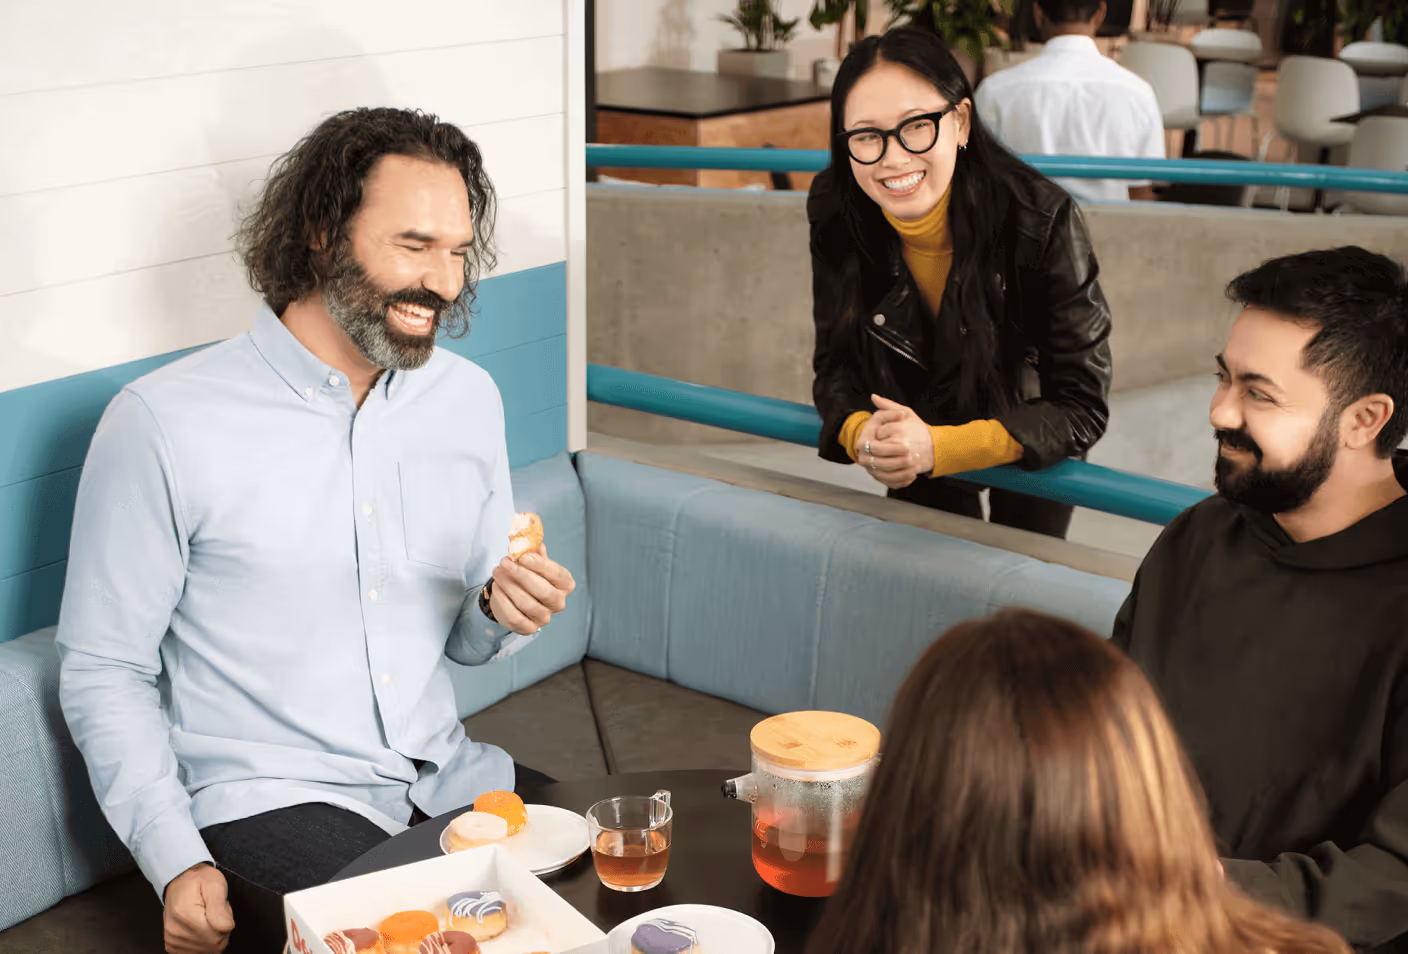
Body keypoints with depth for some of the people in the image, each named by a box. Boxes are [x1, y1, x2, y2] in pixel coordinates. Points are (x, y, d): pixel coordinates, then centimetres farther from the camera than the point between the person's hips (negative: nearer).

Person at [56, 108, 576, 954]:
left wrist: (503, 612, -9)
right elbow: (104, 671, -4)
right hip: (268, 804, -5)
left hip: (448, 779, 5)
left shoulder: (470, 398, 7)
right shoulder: (162, 424, -10)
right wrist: (177, 862, -15)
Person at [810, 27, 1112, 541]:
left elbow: (1082, 408, -29)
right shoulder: (836, 218, -23)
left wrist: (939, 449, -41)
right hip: (919, 427, 3)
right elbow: (836, 364, -13)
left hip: (1029, 445, -2)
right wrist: (860, 433, -36)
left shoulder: (1042, 220, -33)